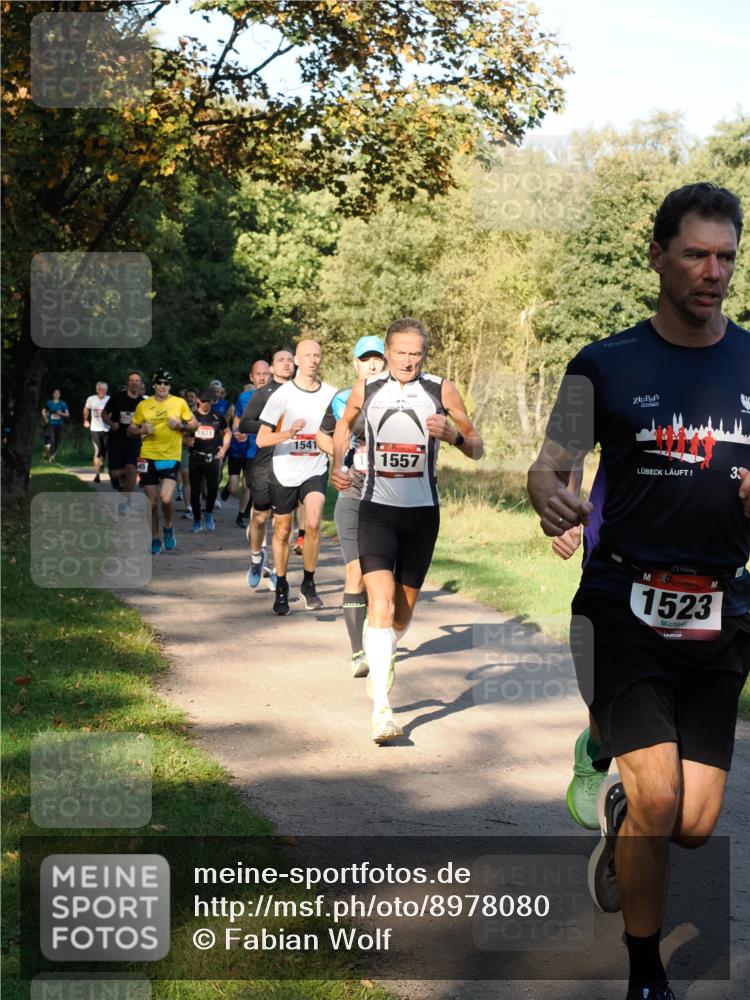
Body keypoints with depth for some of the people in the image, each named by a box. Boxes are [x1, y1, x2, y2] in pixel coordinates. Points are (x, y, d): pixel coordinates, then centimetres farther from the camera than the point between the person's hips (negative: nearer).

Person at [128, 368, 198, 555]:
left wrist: (180, 425, -11)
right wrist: (142, 430, -10)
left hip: (171, 457, -2)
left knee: (165, 498, -18)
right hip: (149, 457, 2)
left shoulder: (179, 403, 1)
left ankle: (168, 527, 11)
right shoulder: (143, 405, 4)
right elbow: (131, 430, 11)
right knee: (152, 502, 6)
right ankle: (155, 539, 22)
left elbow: (194, 424, 9)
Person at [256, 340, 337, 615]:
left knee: (313, 523, -20)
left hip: (315, 471, 1)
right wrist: (289, 433, -25)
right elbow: (261, 440, -10)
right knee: (282, 531, 9)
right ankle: (281, 588, 26)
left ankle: (308, 583, -3)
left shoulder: (331, 394, 1)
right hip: (284, 472, -1)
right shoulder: (282, 395, -7)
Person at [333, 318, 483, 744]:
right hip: (377, 510, -1)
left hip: (422, 512, 1)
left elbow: (478, 449, 1)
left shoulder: (442, 390, -3)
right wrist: (339, 464, 8)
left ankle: (383, 660, 44)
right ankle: (382, 708, -22)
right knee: (381, 601, -18)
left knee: (405, 607, 13)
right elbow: (345, 423, 23)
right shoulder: (366, 390, 1)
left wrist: (454, 434, -20)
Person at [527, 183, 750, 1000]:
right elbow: (549, 467, -6)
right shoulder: (607, 366, -1)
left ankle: (621, 806, 37)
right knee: (659, 803, -13)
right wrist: (550, 498, -30)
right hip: (629, 604, -3)